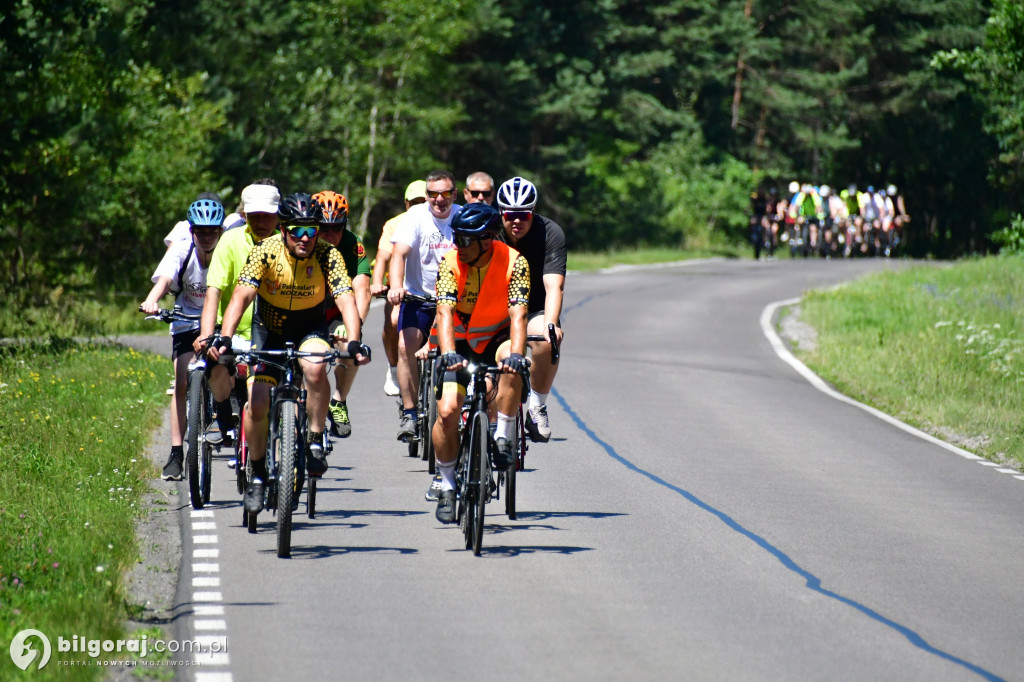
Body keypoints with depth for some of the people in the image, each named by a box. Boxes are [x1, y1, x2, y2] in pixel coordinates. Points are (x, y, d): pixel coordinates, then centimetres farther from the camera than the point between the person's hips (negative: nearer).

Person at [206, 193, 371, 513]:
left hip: (311, 328, -1)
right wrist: (224, 338, -45)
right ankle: (257, 474, 13)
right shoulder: (266, 251, -22)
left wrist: (354, 343, -47)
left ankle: (315, 442, -16)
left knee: (315, 368, -34)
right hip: (269, 329, 1)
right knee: (257, 405, -10)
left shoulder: (327, 255, -21)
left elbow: (346, 301, -30)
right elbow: (241, 296, -30)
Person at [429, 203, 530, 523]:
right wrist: (448, 353, -47)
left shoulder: (514, 262, -20)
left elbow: (518, 313, -28)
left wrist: (516, 353, -45)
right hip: (458, 342, 0)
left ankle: (503, 438, -19)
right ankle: (447, 485, 4)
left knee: (512, 365, -36)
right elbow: (445, 311, -30)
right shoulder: (451, 263, -19)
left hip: (496, 337, 0)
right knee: (447, 411, -16)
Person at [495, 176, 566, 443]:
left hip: (535, 308, -1)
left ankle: (537, 407, -14)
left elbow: (554, 286, -31)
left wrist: (551, 325, -49)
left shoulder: (550, 233, -21)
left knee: (546, 341, -33)